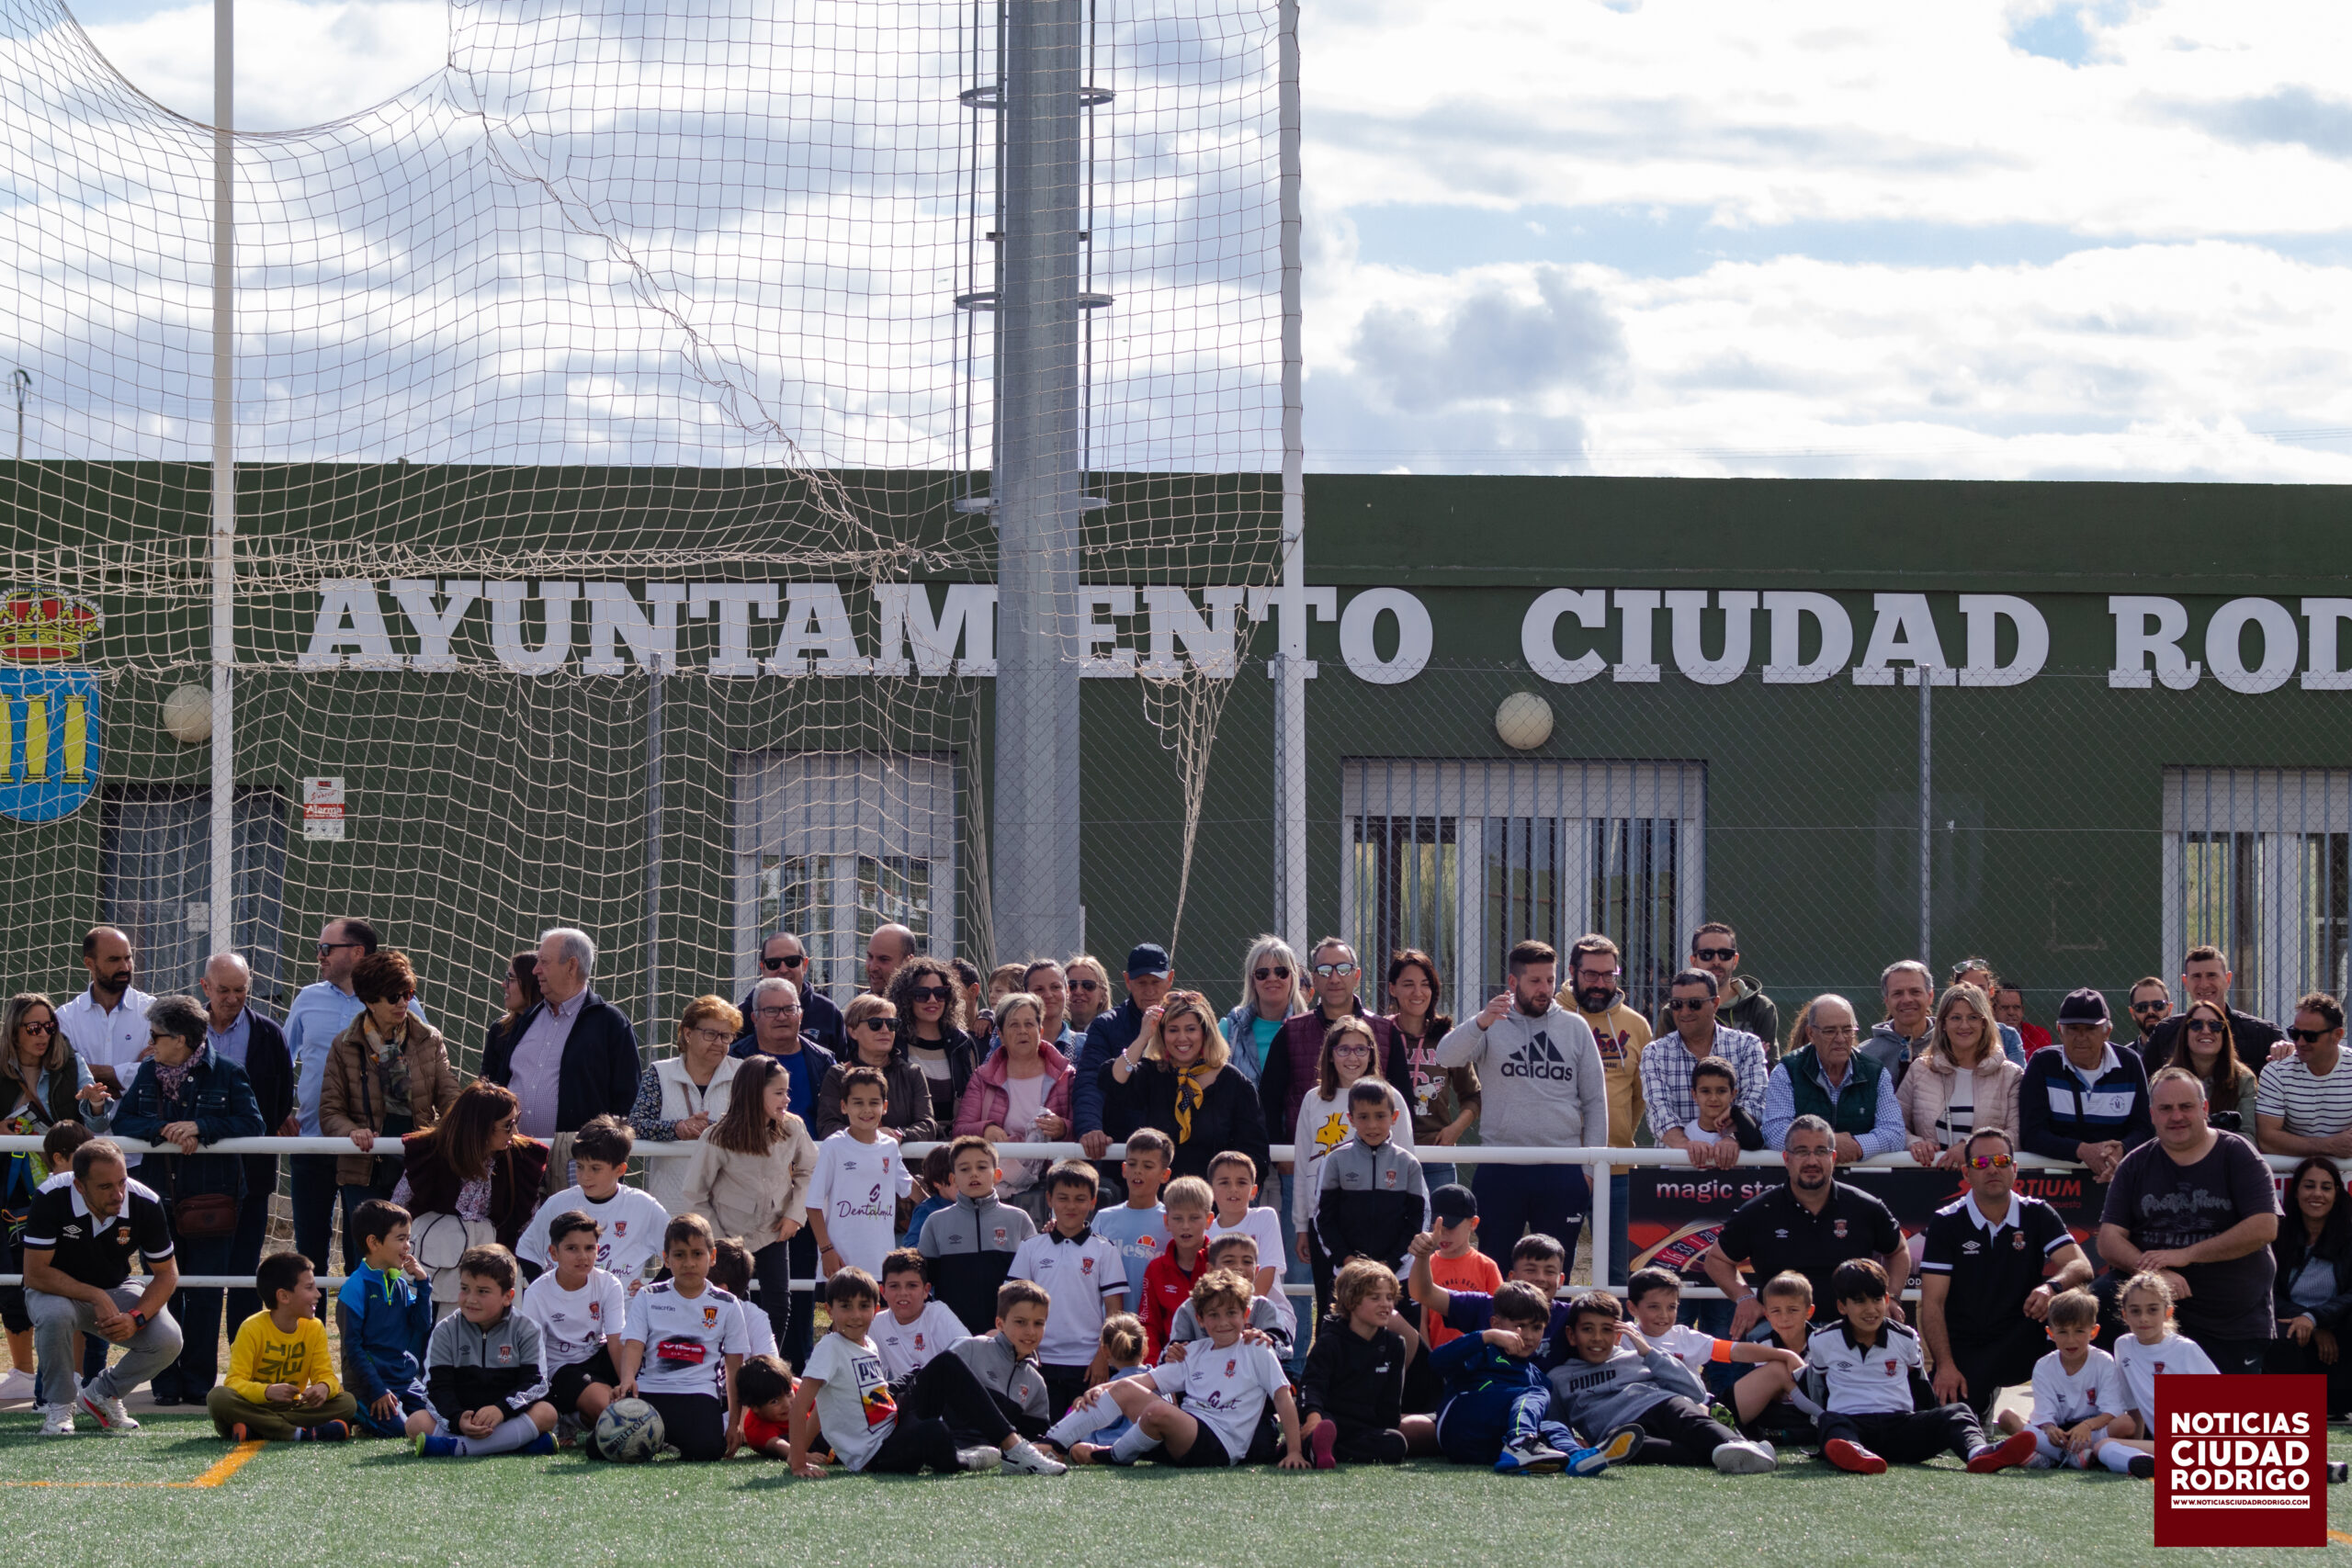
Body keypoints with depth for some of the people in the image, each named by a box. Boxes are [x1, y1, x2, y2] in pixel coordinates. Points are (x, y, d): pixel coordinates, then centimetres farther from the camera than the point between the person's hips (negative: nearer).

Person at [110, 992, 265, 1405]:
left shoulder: (227, 1075, -2)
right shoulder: (147, 1074, 10)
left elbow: (252, 1125, -11)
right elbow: (122, 1123, 2)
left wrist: (198, 1127, -19)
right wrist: (167, 1131, -15)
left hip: (210, 1201, -3)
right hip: (158, 1200, 3)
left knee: (204, 1297, 0)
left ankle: (198, 1383, 8)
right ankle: (166, 1383, 9)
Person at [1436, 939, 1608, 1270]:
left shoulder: (1575, 1028, 10)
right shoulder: (1492, 1025, 4)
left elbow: (1595, 1100, 13)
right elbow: (1446, 1057, -14)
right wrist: (1480, 1024, -33)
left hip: (1562, 1170, 2)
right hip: (1501, 1168, -2)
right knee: (1495, 1268, 2)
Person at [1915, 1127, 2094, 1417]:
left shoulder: (2037, 1215, 3)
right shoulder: (1946, 1223, -2)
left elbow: (2081, 1268, -10)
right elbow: (1932, 1303, -7)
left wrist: (2052, 1287, -34)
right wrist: (1945, 1366, -20)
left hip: (2023, 1346, 1)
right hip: (1964, 1352, -1)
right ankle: (1983, 1402, 12)